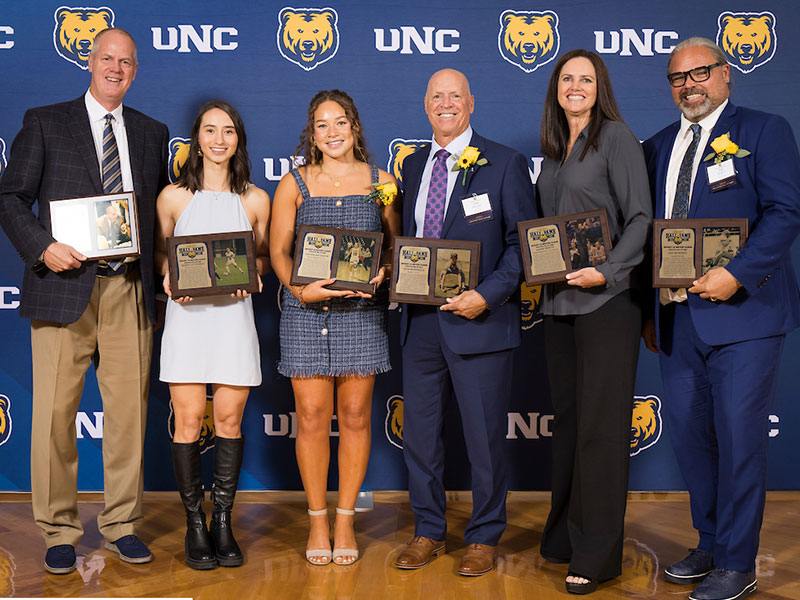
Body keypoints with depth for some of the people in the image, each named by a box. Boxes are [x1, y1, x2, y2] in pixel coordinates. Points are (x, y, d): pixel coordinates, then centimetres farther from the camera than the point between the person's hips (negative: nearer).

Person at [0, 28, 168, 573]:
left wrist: (163, 277, 4)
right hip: (65, 288, -2)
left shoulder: (152, 133, 16)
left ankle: (123, 524, 19)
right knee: (55, 412, 0)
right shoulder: (45, 123, 8)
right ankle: (59, 530, 15)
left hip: (131, 292, 3)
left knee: (129, 411, 5)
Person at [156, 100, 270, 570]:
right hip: (187, 316, 0)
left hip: (234, 315, 1)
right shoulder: (174, 196, 4)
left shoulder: (255, 200, 5)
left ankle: (223, 522, 17)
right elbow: (160, 252, 12)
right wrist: (170, 277, -8)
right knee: (189, 420, 0)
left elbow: (265, 254, 13)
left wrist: (252, 274, -7)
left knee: (230, 419, 3)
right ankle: (195, 523, 14)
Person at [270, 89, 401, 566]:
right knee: (312, 418, 1)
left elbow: (397, 242, 10)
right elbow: (278, 250, 2)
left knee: (355, 416, 4)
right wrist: (300, 289, -15)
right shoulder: (294, 184, 6)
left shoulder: (381, 182, 8)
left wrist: (384, 273, -11)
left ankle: (345, 520, 18)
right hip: (306, 311, 0)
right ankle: (318, 520, 17)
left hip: (362, 312, 1)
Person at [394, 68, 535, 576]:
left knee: (485, 435, 4)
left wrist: (486, 295, -17)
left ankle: (485, 538, 23)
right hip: (421, 320, 5)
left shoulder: (505, 163, -2)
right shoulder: (413, 166, 14)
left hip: (480, 319, -5)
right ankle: (428, 531, 28)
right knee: (419, 430, 11)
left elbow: (524, 242, -6)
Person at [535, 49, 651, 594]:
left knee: (600, 422, -4)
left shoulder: (616, 137, -3)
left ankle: (597, 555, 6)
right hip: (558, 300, 7)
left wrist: (606, 272, -19)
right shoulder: (554, 149, 17)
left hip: (607, 300, -7)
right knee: (567, 419, 12)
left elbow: (641, 218, -9)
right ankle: (564, 538, 24)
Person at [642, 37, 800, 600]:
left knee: (739, 439, -1)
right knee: (689, 435, 12)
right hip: (677, 317, 6)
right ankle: (710, 547, 29)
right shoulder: (659, 146, 17)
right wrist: (651, 309, 13)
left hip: (742, 310, -6)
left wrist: (737, 273, -21)